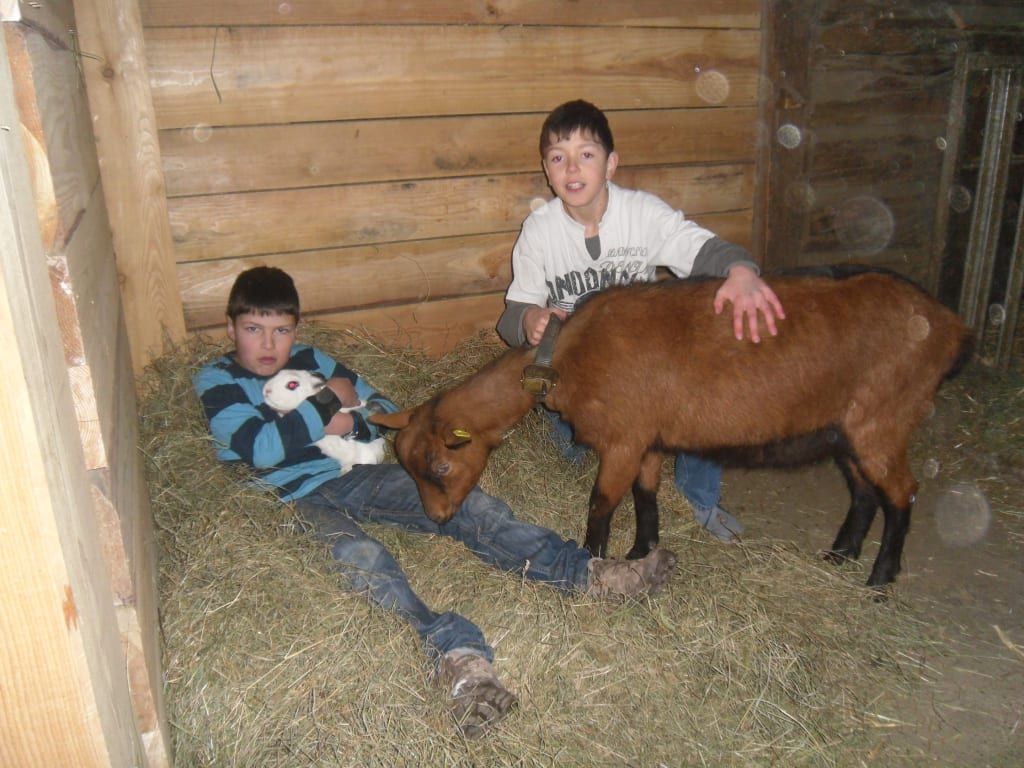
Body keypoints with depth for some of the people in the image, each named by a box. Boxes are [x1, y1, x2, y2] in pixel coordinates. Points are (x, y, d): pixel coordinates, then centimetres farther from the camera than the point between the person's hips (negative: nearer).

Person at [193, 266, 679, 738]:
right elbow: (260, 447, -16)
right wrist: (328, 403, -10)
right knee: (360, 557, -37)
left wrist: (347, 422, -6)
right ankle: (456, 654, -56)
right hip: (292, 499, -5)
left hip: (352, 474, 5)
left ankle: (584, 573, -22)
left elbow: (385, 411, 15)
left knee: (467, 506, -14)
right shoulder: (216, 382, 2)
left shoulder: (309, 360, 16)